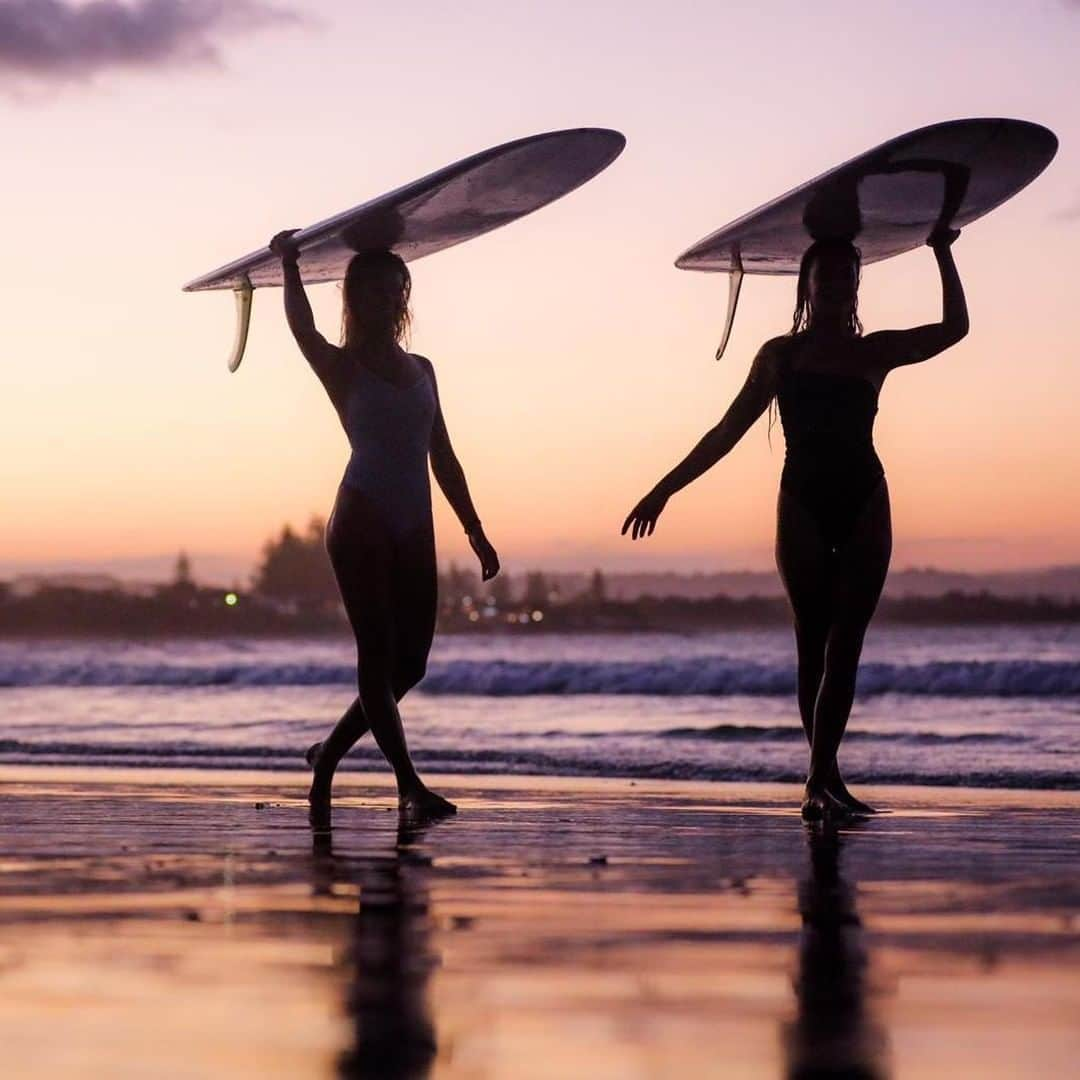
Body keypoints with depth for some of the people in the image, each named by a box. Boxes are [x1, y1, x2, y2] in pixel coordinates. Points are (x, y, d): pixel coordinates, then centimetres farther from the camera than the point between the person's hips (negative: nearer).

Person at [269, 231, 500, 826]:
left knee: (410, 662, 4)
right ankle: (410, 785, -12)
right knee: (379, 655, -9)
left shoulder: (421, 370, 18)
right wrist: (289, 261, -17)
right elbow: (302, 327, -19)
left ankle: (328, 753, 21)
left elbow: (443, 458, 19)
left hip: (414, 529, 6)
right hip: (361, 521, -6)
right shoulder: (342, 367, 4)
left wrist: (475, 531, 16)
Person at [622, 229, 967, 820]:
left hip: (864, 506, 1)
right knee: (815, 646, 0)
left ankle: (820, 780, -9)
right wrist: (664, 489, 3)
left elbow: (954, 327, 9)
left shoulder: (875, 352, 11)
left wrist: (942, 253, 7)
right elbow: (727, 431, 7)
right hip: (803, 506, -1)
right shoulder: (780, 355, 8)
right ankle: (825, 778, 4)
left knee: (843, 646, -6)